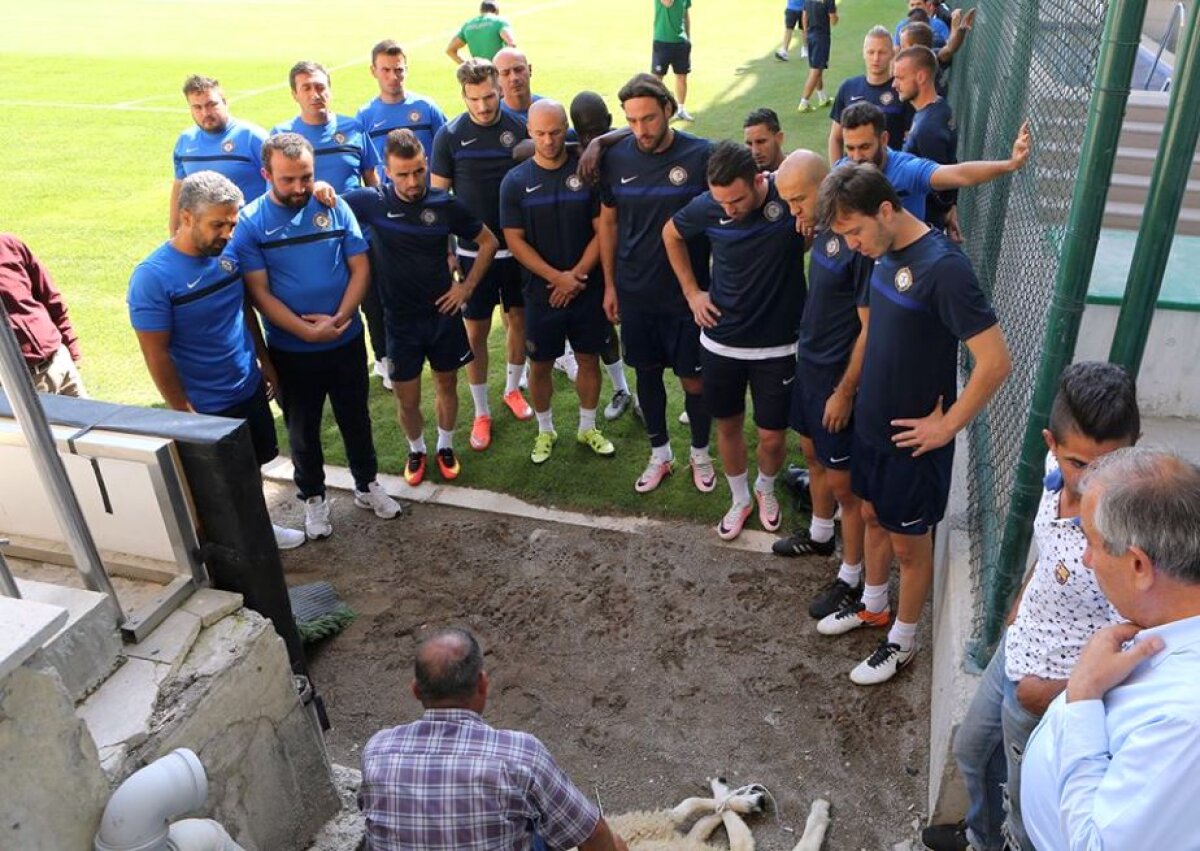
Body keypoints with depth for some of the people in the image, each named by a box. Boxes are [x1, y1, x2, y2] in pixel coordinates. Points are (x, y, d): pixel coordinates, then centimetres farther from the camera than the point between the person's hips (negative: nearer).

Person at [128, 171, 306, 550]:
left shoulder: (227, 252, -5)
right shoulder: (152, 277, -23)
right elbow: (157, 356, -19)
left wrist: (265, 363, 13)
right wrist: (185, 415, -15)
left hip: (250, 390, 6)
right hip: (207, 407, -6)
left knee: (253, 465, 23)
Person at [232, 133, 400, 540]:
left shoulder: (335, 208, -5)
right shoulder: (250, 222, -11)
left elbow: (359, 268, -5)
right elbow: (259, 292, -14)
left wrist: (339, 318, -18)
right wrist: (308, 331, -20)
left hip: (347, 340, 2)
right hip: (291, 350, -1)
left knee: (355, 418, 18)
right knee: (302, 428, 15)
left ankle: (367, 484, 39)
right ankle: (313, 497, 35)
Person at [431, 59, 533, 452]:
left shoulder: (519, 128, -5)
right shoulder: (449, 136, -8)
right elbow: (439, 196, -3)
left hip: (518, 245, 2)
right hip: (474, 250, -1)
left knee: (519, 319, 14)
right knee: (476, 331, 5)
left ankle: (513, 388, 38)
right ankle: (481, 412, 19)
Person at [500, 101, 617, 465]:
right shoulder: (515, 181, -5)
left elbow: (602, 231, -5)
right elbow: (514, 240, -7)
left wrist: (576, 276, -14)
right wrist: (556, 277, -15)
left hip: (587, 290, 1)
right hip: (541, 292, 0)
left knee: (589, 359, 12)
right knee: (540, 365, 10)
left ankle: (588, 427, 32)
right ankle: (545, 431, 31)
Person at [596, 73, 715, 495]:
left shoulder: (702, 155, -13)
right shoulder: (616, 158, -4)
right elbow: (608, 223, 7)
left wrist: (709, 286, -8)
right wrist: (609, 285, 7)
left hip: (687, 294, -3)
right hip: (634, 293, 3)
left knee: (693, 379, 8)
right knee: (647, 373, 15)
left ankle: (701, 453, 33)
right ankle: (660, 454, 35)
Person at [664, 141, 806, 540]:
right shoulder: (707, 206, -12)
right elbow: (671, 234, 9)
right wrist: (691, 292, 5)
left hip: (777, 345, -2)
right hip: (720, 341, 2)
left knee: (772, 436, 7)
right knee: (728, 425, 15)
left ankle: (766, 489, 40)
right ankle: (740, 499, 40)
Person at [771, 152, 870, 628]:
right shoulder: (824, 226, 0)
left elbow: (870, 328, -22)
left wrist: (845, 392, -17)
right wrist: (810, 231, 3)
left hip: (839, 375, -9)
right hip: (810, 361, 9)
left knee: (843, 482, 4)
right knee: (813, 453, 25)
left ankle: (851, 578, 22)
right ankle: (820, 535, 49)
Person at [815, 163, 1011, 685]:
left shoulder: (943, 267, -26)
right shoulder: (886, 253, -1)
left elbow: (995, 362, -26)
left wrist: (946, 426, -18)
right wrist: (857, 391, 11)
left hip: (913, 439, -8)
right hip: (872, 422, 8)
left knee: (909, 542, 11)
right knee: (873, 517, 24)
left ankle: (902, 642, 32)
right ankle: (872, 606, 47)